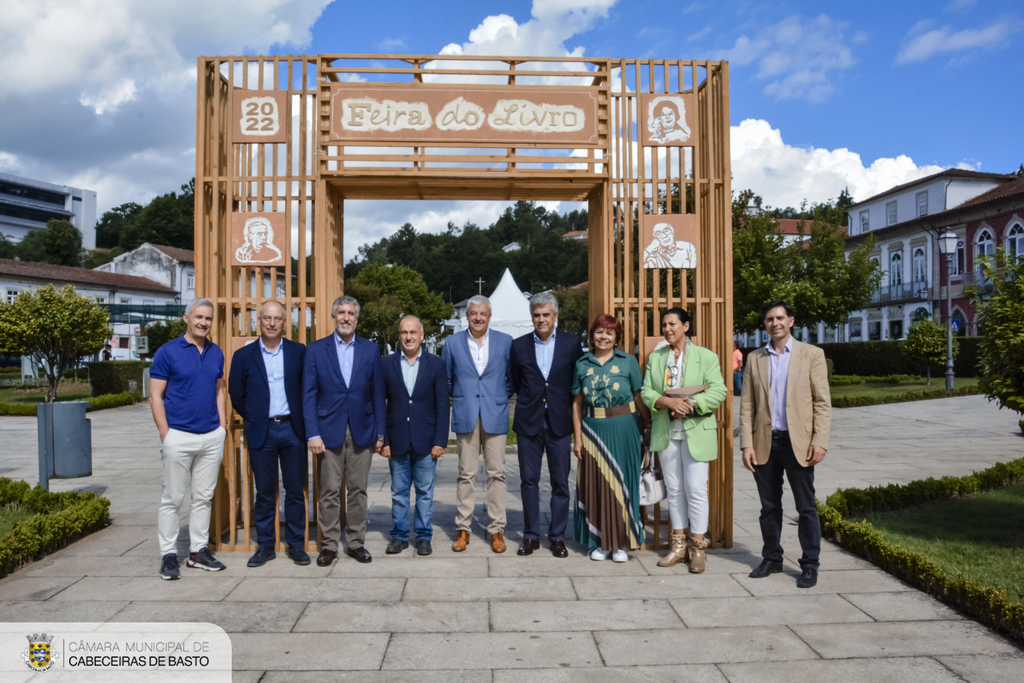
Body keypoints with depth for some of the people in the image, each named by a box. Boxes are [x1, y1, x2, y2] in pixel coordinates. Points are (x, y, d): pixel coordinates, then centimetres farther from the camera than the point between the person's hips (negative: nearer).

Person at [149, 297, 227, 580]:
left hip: (212, 437, 5)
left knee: (203, 497, 11)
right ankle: (169, 555, 15)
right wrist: (166, 436, -10)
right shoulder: (167, 352, -5)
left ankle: (198, 551, 22)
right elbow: (156, 396, -5)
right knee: (173, 499, 3)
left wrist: (223, 427, 9)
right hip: (179, 437, -4)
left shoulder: (216, 353, 9)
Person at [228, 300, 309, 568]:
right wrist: (254, 420, 9)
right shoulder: (244, 355, 3)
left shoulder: (299, 352, 3)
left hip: (292, 429, 0)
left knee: (295, 490, 6)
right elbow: (236, 396, 9)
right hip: (261, 432, 0)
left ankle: (296, 544, 16)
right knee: (264, 493, 7)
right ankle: (265, 546, 19)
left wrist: (302, 421, 5)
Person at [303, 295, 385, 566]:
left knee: (358, 490, 8)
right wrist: (313, 434, -8)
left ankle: (356, 543, 20)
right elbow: (309, 396, -1)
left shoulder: (370, 350, 6)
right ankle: (329, 545, 15)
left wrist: (380, 432, 2)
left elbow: (378, 394, 6)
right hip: (329, 432, -1)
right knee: (329, 492, 4)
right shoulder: (316, 350, 2)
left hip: (362, 432, 1)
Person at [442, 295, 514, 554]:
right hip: (465, 417, 0)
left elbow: (513, 377, 13)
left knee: (496, 474, 2)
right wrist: (456, 400, 11)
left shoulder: (505, 341, 5)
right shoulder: (453, 342, 6)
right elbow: (445, 378, 15)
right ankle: (462, 529, 13)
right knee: (466, 474, 3)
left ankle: (497, 530, 10)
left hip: (495, 416, 0)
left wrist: (503, 398, 7)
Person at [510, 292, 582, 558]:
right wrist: (529, 402, 11)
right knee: (528, 481, 6)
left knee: (560, 482, 5)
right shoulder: (519, 345, 4)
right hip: (529, 424, 1)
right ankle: (531, 536, 18)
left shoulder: (572, 343, 2)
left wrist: (567, 409, 5)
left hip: (559, 423, -1)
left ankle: (557, 536, 17)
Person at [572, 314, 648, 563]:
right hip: (593, 430, 2)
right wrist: (578, 438, 3)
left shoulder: (628, 361, 1)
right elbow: (577, 403, 7)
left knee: (621, 483, 4)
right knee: (595, 486, 6)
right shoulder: (582, 364, 6)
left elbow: (639, 397, 2)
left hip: (623, 430, -2)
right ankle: (600, 541, 20)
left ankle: (621, 543, 17)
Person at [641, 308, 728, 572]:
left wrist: (690, 404, -20)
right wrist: (668, 402, -16)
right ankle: (679, 545, 20)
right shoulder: (655, 358, 11)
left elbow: (718, 391, -7)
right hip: (665, 432, 4)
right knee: (674, 490, 9)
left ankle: (697, 547, 9)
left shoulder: (706, 357, 1)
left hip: (696, 431, -3)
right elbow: (646, 392, 3)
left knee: (696, 489, -4)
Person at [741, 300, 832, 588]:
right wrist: (746, 444, -1)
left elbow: (822, 402, -2)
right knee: (769, 507, 11)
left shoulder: (811, 354, 2)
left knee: (806, 507, 4)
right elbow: (747, 405, 7)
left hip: (798, 442, -2)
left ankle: (810, 564, 17)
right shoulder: (754, 358, 9)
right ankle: (772, 559, 25)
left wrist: (819, 442, -11)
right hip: (764, 443, 3)